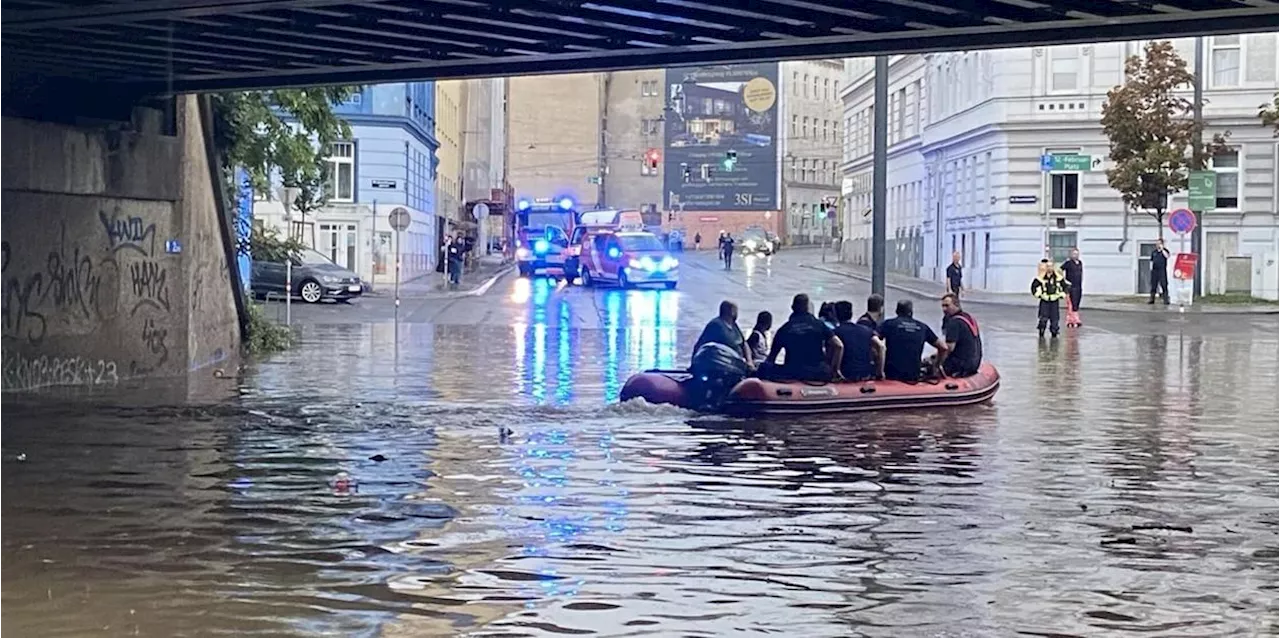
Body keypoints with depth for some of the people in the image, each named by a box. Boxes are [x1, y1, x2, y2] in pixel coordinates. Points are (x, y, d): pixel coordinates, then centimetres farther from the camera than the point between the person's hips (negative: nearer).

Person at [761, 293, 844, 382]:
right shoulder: (818, 324, 7)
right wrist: (835, 369, 5)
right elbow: (839, 345, -2)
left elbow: (771, 358, 13)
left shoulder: (784, 329, 10)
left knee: (764, 367, 18)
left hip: (792, 375, 1)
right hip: (818, 374, -1)